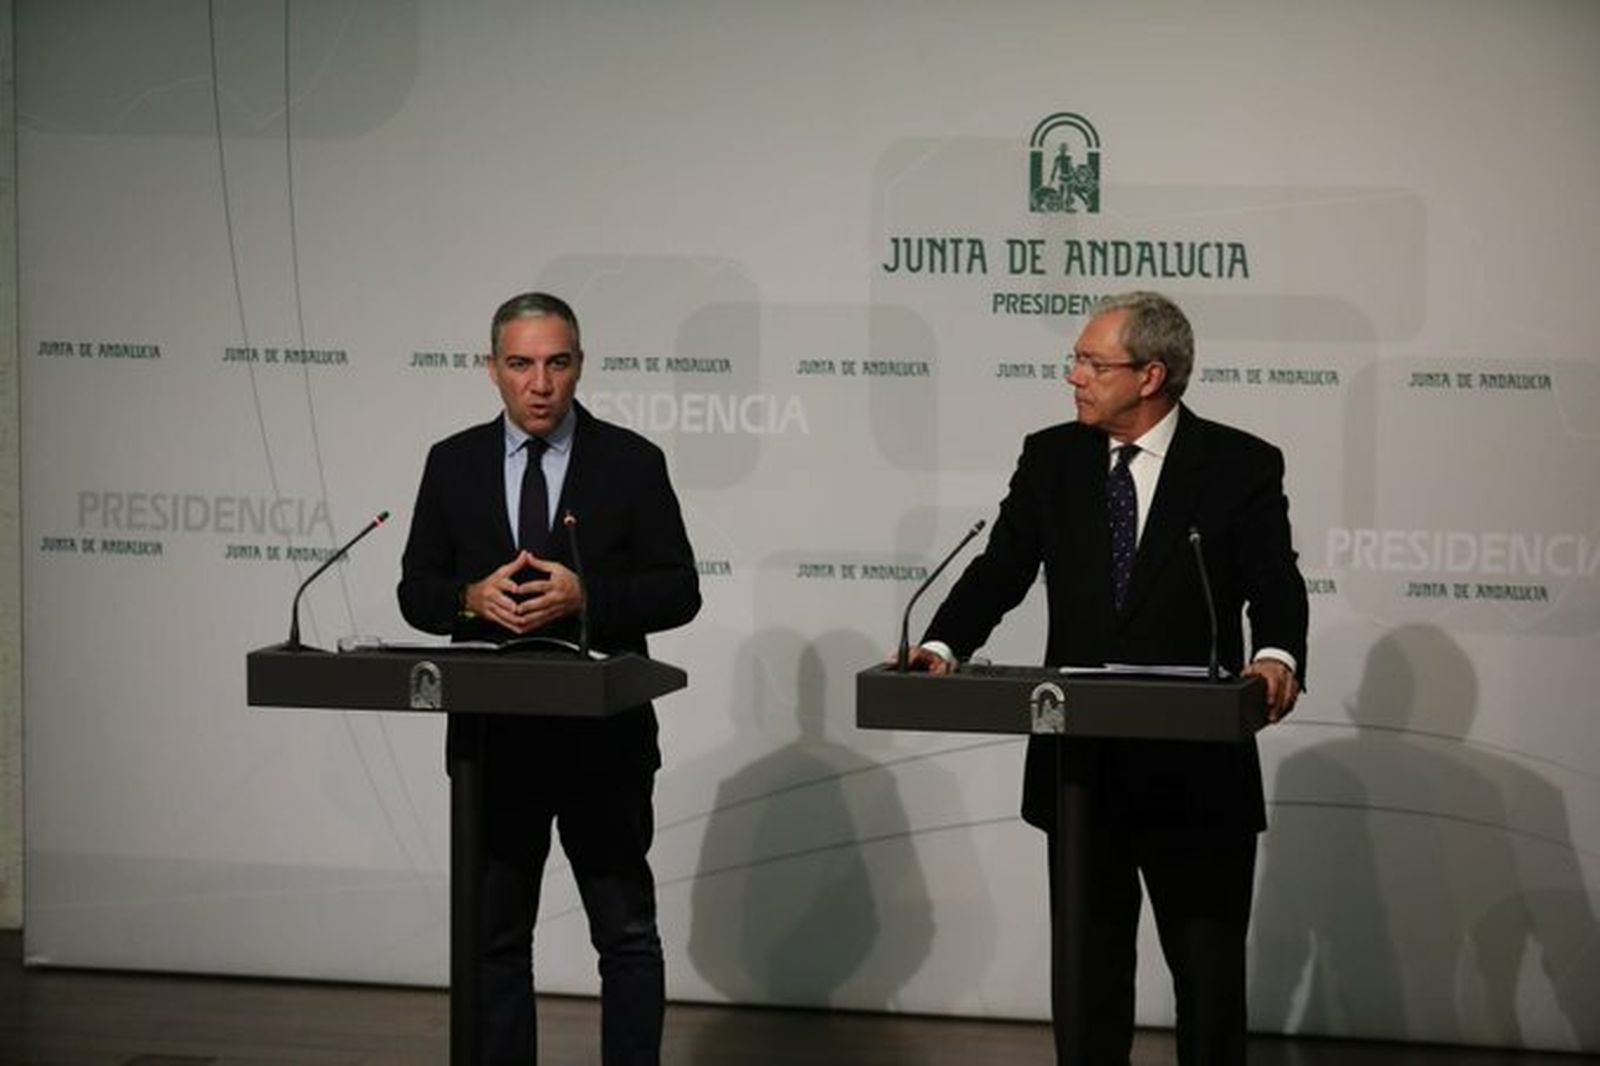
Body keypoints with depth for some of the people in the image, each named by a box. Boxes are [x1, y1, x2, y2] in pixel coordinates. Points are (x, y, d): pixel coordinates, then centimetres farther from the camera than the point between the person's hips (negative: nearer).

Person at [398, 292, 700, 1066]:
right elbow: (416, 593, 5)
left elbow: (678, 591, -4)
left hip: (602, 738, -2)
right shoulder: (453, 463, 5)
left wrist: (586, 595, -20)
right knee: (494, 936, 10)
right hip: (492, 737, 2)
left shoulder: (631, 462, -2)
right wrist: (472, 598, -16)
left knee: (628, 935, 2)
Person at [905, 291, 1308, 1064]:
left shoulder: (1241, 466, -5)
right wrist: (943, 645, -19)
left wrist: (1276, 657, -34)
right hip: (1080, 761, 3)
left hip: (1197, 767, -3)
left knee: (1210, 973, 7)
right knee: (1087, 969, 13)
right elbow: (1001, 568, -1)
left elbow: (1275, 587, -12)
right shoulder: (1051, 458, 5)